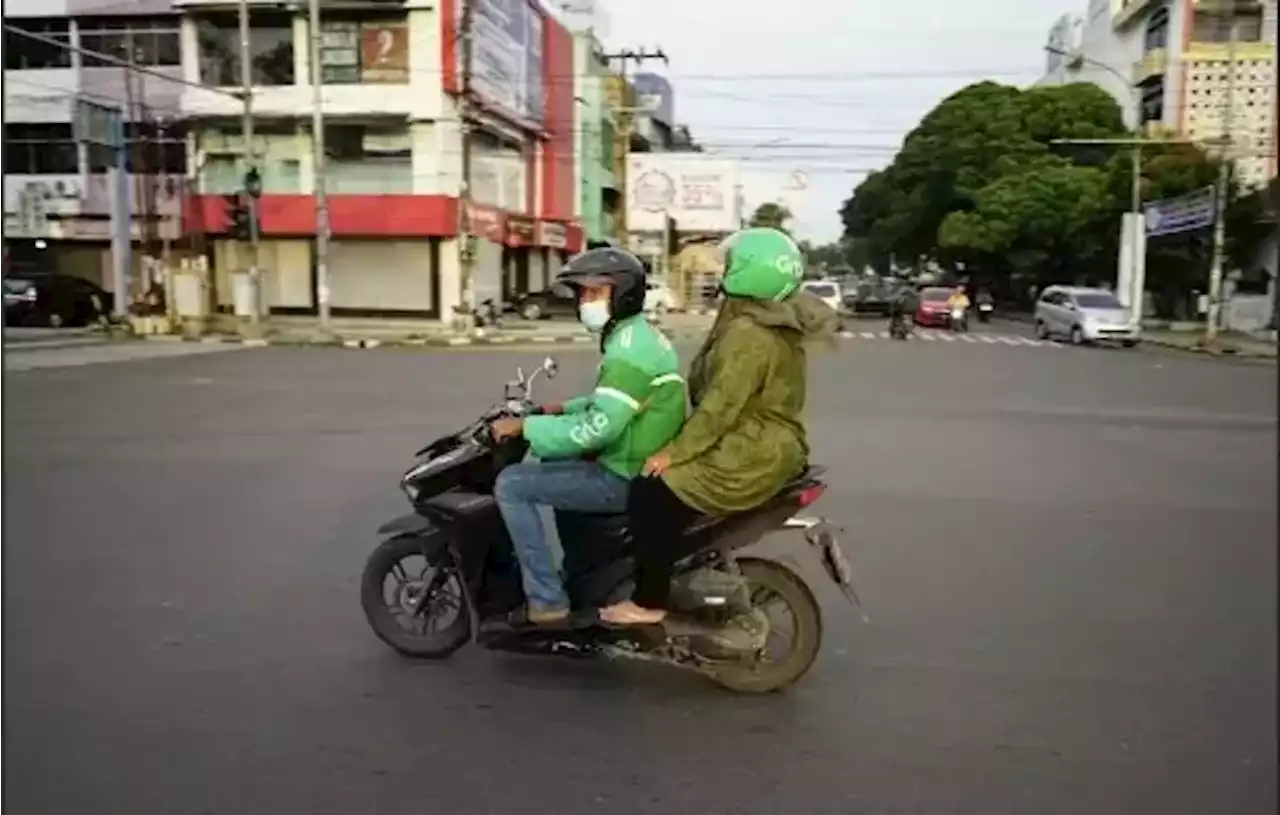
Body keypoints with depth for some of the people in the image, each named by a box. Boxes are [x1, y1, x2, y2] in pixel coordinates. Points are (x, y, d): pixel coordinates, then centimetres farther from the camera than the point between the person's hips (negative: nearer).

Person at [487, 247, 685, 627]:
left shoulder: (629, 349, -21)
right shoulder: (638, 336, 12)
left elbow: (598, 428, -28)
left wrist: (525, 426, -20)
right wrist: (563, 409, 12)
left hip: (625, 478, -11)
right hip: (637, 466, 11)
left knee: (510, 484, -10)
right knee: (546, 460, 30)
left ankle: (547, 599, -6)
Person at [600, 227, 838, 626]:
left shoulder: (748, 334, -21)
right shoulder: (777, 323, 11)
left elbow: (721, 406, -25)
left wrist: (675, 452, -18)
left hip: (748, 454, -11)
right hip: (765, 443, 11)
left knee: (650, 493, -12)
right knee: (659, 483, 20)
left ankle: (648, 602, -5)